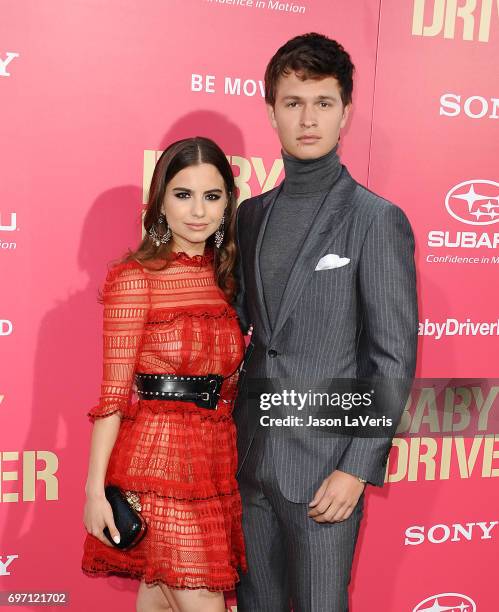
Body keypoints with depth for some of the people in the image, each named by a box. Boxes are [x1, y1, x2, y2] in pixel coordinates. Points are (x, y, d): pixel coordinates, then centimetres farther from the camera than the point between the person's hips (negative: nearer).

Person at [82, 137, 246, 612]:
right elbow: (114, 392, -10)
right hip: (158, 453, -5)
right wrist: (95, 489, -11)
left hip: (218, 457, 5)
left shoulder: (227, 277, 8)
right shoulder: (135, 278, -8)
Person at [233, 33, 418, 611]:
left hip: (324, 465, -5)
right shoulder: (251, 214, 7)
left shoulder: (377, 220, -9)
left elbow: (394, 358, -10)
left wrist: (358, 468, -13)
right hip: (250, 457, 5)